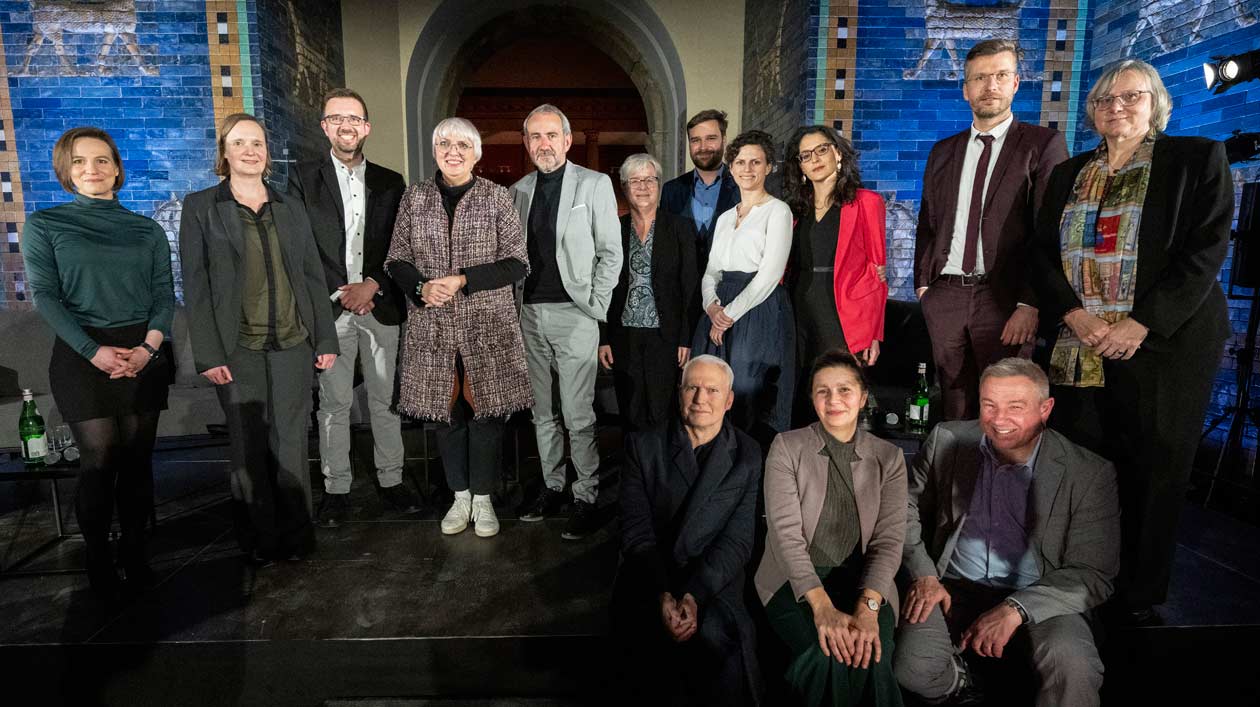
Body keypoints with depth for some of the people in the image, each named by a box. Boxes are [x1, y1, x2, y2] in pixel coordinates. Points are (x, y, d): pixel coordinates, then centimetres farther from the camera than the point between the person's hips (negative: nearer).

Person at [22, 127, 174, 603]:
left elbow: (164, 295, 5)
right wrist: (94, 352, -15)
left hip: (144, 355, 2)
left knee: (137, 457, 6)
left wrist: (149, 346, -11)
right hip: (82, 356, -2)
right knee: (99, 461, -3)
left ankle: (134, 550, 19)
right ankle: (97, 559, 14)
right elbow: (45, 297, -4)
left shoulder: (147, 230, 10)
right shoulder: (44, 225, 3)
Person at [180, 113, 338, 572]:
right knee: (249, 447, 6)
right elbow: (195, 284, -2)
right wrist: (208, 354, -9)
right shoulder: (200, 207, 3)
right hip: (238, 349, -2)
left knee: (291, 444, 6)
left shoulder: (290, 208, 11)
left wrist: (326, 339, 5)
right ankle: (258, 542, 20)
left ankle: (296, 536, 19)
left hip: (293, 345, 2)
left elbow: (313, 275, 10)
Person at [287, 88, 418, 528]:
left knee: (386, 398, 7)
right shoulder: (303, 179, 6)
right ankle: (336, 489, 14)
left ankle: (391, 479, 19)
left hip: (380, 305, 2)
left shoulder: (390, 183, 11)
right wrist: (338, 293, -10)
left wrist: (372, 285, -8)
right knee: (334, 403, 3)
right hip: (329, 308, -1)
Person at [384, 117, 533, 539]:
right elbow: (396, 260, 9)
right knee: (447, 409, 8)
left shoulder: (496, 197, 1)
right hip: (432, 326, 2)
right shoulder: (414, 198, 8)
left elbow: (517, 263, -4)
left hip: (487, 325, -2)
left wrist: (463, 281, -15)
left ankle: (483, 498, 17)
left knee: (486, 408, 2)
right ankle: (460, 496, 24)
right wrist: (422, 287, -12)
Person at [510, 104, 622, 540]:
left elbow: (611, 252, -3)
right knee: (543, 413, 13)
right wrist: (516, 305, 8)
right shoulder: (519, 190, 13)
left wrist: (595, 308, -8)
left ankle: (586, 499, 7)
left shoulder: (594, 184, -1)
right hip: (530, 315, 5)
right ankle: (552, 487, 26)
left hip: (573, 314, -5)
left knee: (578, 415, -5)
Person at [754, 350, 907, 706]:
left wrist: (868, 606, -21)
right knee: (829, 657, -30)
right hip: (796, 581, -1)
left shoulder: (888, 458, 7)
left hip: (863, 582, 2)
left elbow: (889, 539, -3)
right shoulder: (787, 447, 0)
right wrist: (822, 605, -23)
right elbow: (785, 531, -10)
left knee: (871, 659, -28)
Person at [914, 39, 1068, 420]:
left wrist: (1030, 304, -14)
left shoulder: (1043, 144, 2)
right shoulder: (943, 152, 16)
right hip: (945, 297, 4)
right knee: (955, 408, 9)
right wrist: (923, 283, 8)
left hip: (1004, 300, -4)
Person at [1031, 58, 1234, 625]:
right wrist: (1075, 315, -8)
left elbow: (1206, 251, -7)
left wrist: (1140, 325, -16)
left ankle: (1139, 598, 17)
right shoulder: (1068, 174, 14)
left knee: (1152, 469, 2)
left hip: (1165, 341, -3)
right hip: (1080, 345, 3)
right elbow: (1044, 252, 8)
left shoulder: (1197, 158, 3)